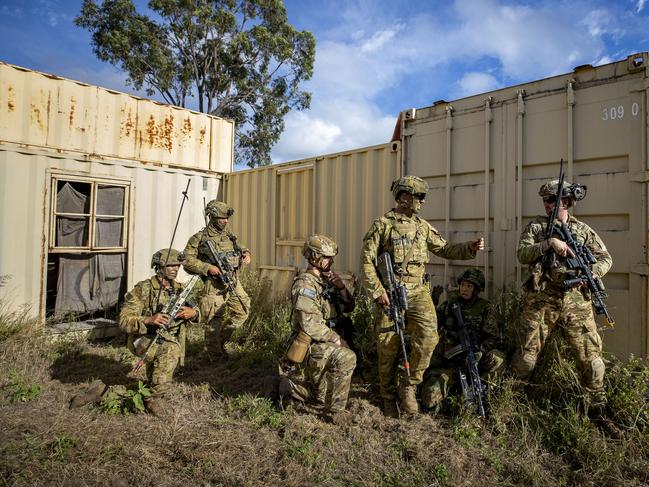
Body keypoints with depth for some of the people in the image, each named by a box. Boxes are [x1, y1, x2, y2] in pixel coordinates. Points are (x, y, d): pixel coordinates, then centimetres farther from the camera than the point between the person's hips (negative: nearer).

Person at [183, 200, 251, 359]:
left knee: (242, 311, 5)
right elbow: (188, 261, -10)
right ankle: (216, 356, 21)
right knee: (214, 322, 3)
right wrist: (208, 267, -20)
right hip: (214, 285, -6)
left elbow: (238, 248, 25)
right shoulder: (199, 238, -8)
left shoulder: (228, 234, 10)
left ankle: (221, 340, 26)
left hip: (234, 282, 6)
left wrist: (246, 253, 3)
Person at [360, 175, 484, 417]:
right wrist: (377, 291, -12)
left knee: (428, 336, -15)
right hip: (390, 294, -3)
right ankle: (389, 396, 24)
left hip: (418, 292, 4)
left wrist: (470, 248, 0)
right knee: (388, 348, 4)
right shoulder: (382, 224, -3)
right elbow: (366, 261, -5)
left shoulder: (423, 226, 13)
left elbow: (445, 249, 16)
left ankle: (409, 386, 6)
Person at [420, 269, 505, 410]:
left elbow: (495, 337, -5)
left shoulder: (483, 308, 1)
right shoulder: (450, 303, 5)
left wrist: (481, 350, -22)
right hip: (447, 361, 0)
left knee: (498, 358, -31)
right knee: (429, 401, -18)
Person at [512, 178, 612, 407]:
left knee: (589, 351, 7)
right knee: (526, 351, 4)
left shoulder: (583, 230, 9)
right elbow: (522, 255, -7)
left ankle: (598, 399, 27)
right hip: (541, 300, -1)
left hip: (576, 301, 1)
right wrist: (549, 243, -20)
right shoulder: (535, 226, 5)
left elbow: (605, 258, 11)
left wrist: (591, 272, -8)